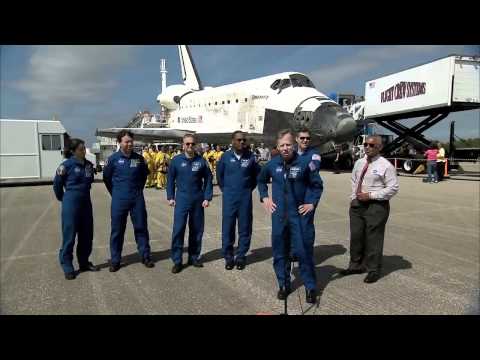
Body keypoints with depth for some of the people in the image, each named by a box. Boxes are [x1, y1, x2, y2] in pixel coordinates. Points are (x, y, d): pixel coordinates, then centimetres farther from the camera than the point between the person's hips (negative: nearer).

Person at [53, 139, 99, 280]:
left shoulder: (89, 165, 5)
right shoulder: (66, 165, -11)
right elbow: (57, 184, 0)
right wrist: (63, 199, 9)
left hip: (86, 202, 6)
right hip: (71, 203, -6)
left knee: (87, 235, 11)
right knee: (69, 235, 1)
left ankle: (84, 263, 26)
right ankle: (67, 267, 12)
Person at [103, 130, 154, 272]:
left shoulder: (139, 158, 2)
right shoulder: (113, 159, -4)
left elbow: (144, 175, 16)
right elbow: (106, 178, 7)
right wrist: (116, 193, 10)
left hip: (137, 199, 2)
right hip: (119, 200, -2)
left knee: (141, 227, 7)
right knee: (117, 230, 6)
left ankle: (145, 256, 20)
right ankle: (115, 260, 18)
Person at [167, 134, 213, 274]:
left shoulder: (201, 161, -1)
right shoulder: (176, 160, -1)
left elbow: (208, 179, 3)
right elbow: (170, 180, 6)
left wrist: (207, 198, -2)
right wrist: (170, 197, 2)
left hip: (198, 200, 2)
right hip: (181, 199, -1)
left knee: (197, 230, 9)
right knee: (178, 229, -4)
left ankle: (194, 257, 24)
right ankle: (177, 261, 7)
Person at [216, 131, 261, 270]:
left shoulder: (251, 157, -2)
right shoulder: (226, 157, -2)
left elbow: (257, 174, 11)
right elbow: (219, 175, 12)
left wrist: (249, 188, 11)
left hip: (245, 197, 0)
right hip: (229, 197, 0)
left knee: (245, 227, 5)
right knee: (227, 227, 3)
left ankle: (241, 256, 18)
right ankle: (228, 256, 16)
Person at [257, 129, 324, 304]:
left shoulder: (304, 163, -7)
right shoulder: (272, 164, 1)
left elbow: (317, 184, 4)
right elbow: (261, 180, 19)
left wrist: (312, 203, -4)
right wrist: (265, 197, 8)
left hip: (299, 214, -3)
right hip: (278, 215, 3)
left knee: (303, 251, -1)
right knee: (280, 251, 11)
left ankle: (310, 287, 16)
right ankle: (283, 284, 28)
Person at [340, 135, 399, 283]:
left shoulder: (385, 165, -10)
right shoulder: (359, 163, 9)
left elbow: (393, 188, -12)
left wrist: (370, 195, -17)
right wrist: (353, 197, 9)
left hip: (376, 206, -6)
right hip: (357, 204, 6)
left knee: (373, 238, 3)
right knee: (356, 236, 15)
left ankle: (373, 270, 21)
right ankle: (356, 265, 33)